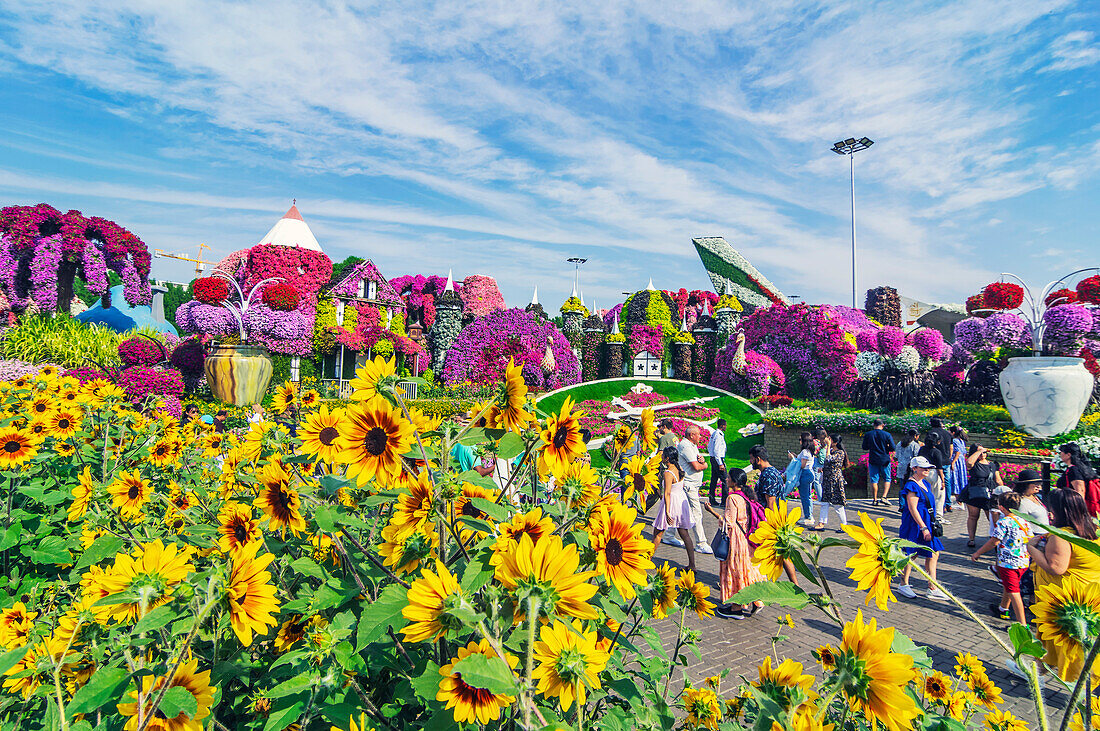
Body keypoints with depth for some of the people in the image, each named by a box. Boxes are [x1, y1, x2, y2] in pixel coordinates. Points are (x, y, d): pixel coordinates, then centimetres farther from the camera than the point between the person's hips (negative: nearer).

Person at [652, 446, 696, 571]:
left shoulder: (668, 473, -21)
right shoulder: (679, 469, 3)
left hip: (672, 503, -8)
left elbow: (667, 493, -23)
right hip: (682, 501, 8)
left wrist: (667, 512, -24)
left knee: (657, 533, 8)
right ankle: (692, 565, 13)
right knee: (685, 534, 11)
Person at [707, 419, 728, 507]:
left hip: (713, 459, 10)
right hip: (718, 459, -10)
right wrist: (720, 464, -21)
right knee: (725, 480, -5)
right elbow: (716, 450, -22)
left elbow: (709, 447, 20)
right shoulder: (719, 435, -17)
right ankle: (725, 501, -5)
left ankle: (712, 500, 16)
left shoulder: (713, 434, 12)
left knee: (714, 480, 12)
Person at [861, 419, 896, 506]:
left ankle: (875, 499, 8)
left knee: (874, 480, 5)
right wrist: (886, 447, 12)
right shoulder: (887, 435, -6)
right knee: (887, 479, 12)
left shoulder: (867, 435, -2)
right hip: (885, 460, -1)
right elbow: (893, 448, -6)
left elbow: (864, 447, 6)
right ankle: (884, 497, 0)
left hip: (873, 460, 1)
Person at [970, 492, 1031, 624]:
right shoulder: (1025, 521, 5)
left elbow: (993, 542, -16)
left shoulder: (1003, 523, -16)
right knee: (1008, 586, 25)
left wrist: (978, 553, -6)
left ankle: (1022, 624, -4)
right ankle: (1003, 609, 43)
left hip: (1008, 563, -8)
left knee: (1013, 592, -4)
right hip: (1024, 562, 8)